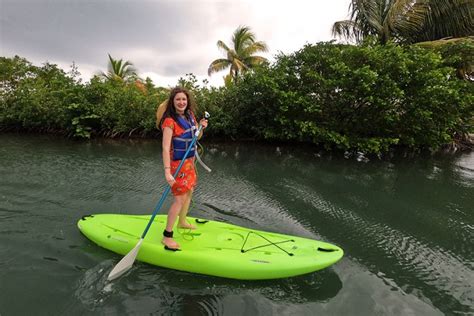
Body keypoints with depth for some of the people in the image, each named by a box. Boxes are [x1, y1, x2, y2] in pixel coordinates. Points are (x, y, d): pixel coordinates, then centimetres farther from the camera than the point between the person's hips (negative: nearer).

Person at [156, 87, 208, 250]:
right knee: (180, 198, -10)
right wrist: (167, 171, -34)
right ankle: (167, 236, 1)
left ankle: (182, 222, 41)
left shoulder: (190, 115, 4)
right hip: (177, 162, -8)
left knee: (189, 191, 20)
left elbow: (196, 137, 12)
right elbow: (165, 148, -27)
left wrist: (201, 127, -9)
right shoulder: (170, 121, -20)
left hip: (189, 160, 8)